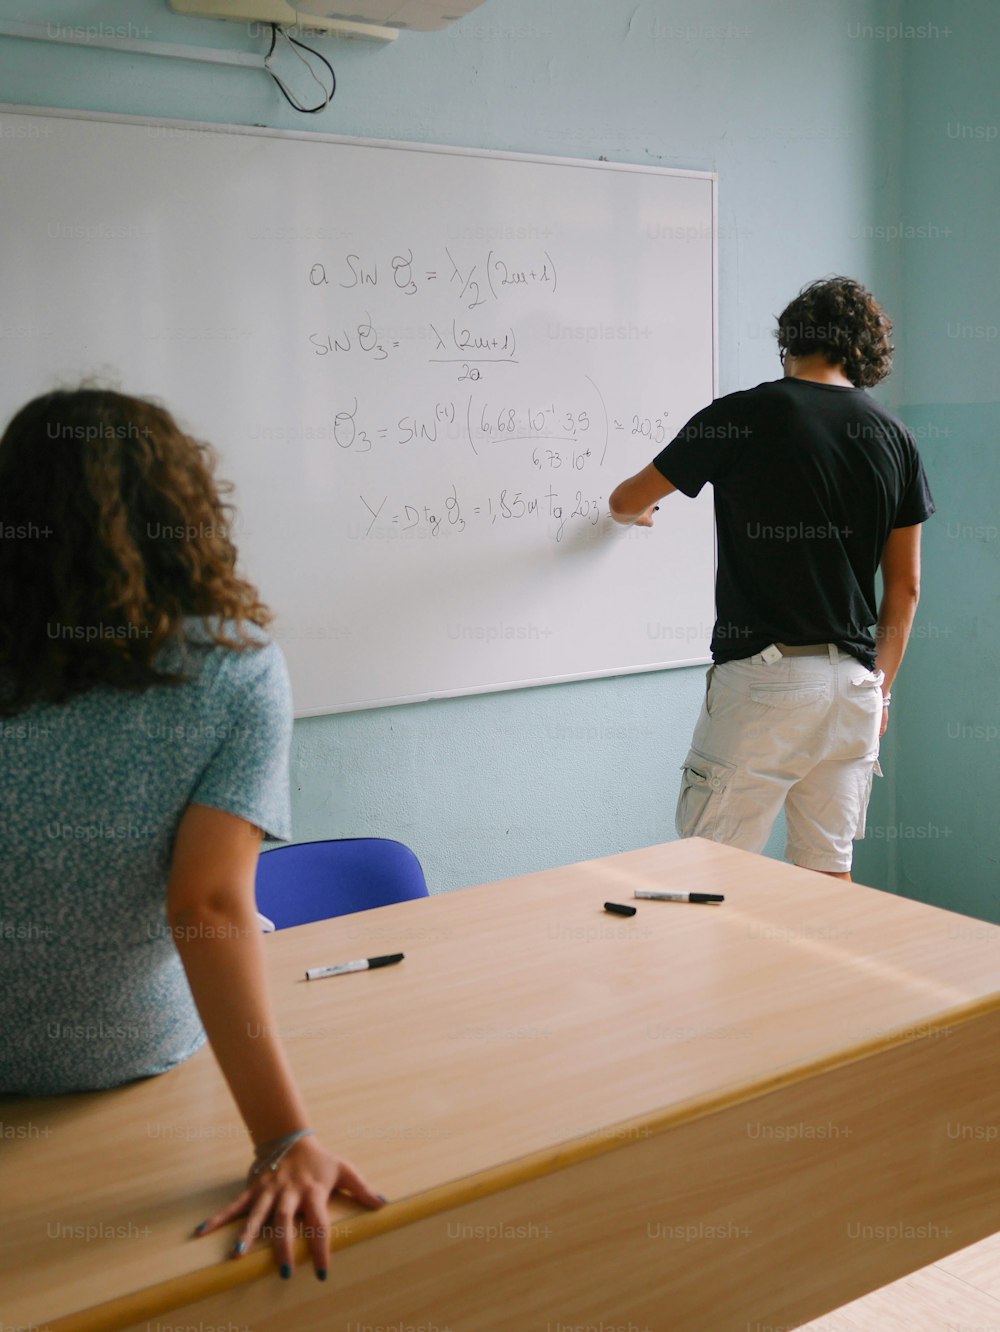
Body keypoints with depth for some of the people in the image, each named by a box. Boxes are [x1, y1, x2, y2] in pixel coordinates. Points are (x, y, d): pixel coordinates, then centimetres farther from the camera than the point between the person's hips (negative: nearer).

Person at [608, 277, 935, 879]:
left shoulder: (740, 417, -5)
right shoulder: (895, 437, 7)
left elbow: (627, 501, 8)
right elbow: (905, 587, 10)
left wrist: (637, 511, 32)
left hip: (763, 677, -5)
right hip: (854, 682, 5)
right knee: (830, 874, 13)